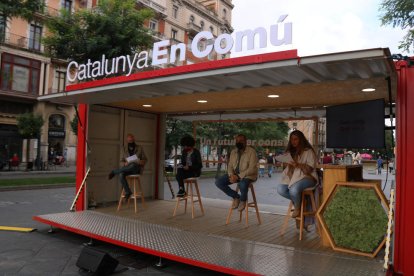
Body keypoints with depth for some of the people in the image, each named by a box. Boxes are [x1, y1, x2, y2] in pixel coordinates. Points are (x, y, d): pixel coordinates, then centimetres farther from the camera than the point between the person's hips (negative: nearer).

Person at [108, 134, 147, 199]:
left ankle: (114, 172, -22)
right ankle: (127, 192, -26)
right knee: (121, 174, -34)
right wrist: (125, 163, -12)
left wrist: (141, 162, -14)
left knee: (133, 165, -39)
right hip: (127, 168, 2)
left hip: (137, 169, -2)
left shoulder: (140, 148, 7)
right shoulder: (124, 149, 12)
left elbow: (145, 159, 9)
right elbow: (122, 161, 12)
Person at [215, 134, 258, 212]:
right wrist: (231, 175, -15)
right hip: (234, 174, 6)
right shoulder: (233, 152, 7)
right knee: (218, 182, -14)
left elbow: (252, 169, -18)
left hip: (248, 175, -6)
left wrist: (238, 176, -25)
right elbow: (230, 166, 8)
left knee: (242, 184, -40)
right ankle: (236, 197, 2)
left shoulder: (251, 151, -12)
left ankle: (243, 200, -5)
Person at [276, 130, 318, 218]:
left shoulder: (308, 151, 1)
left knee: (294, 189, -35)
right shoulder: (291, 152, 20)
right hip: (292, 177, 6)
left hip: (307, 177, -6)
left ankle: (297, 207, -4)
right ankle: (298, 201, -2)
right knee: (280, 189, -24)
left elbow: (310, 169, -9)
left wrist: (298, 165, -26)